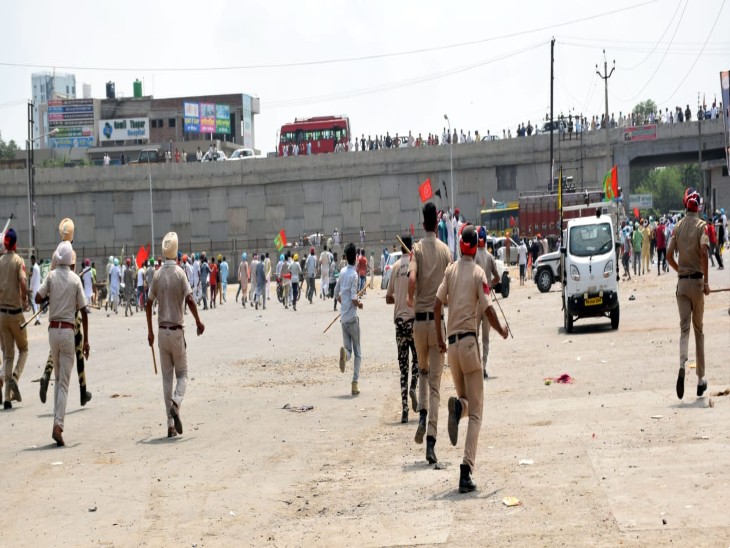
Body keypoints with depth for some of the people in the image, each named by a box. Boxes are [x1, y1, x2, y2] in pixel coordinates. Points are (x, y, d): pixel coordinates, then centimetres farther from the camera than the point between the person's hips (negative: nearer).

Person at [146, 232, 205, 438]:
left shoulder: (157, 275, 2)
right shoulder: (180, 273, -8)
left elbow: (149, 304, 4)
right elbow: (189, 300, -17)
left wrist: (150, 331, 13)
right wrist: (198, 321, -2)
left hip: (162, 331, 3)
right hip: (177, 330, -3)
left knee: (167, 377, 6)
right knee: (182, 373, 9)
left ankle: (171, 425, 4)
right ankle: (176, 404, -19)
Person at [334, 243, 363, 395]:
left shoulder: (342, 272, 7)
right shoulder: (354, 275, -12)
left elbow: (336, 295, 15)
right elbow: (354, 298, -19)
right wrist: (359, 304, 0)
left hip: (343, 318, 5)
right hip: (352, 317, -5)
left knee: (348, 349, 11)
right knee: (357, 352, 5)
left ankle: (344, 353, -25)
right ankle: (355, 383, -3)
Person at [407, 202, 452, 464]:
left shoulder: (417, 249, -2)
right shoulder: (445, 250, 1)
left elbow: (412, 278, -18)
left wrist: (410, 299, 2)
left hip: (420, 318, 0)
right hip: (439, 318, 0)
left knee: (423, 370, 24)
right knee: (435, 383, 1)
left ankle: (422, 415, 1)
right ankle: (431, 440, -7)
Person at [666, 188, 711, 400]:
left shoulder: (678, 226, 7)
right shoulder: (701, 225, -5)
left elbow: (669, 257, 3)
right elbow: (703, 251, -21)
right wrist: (706, 281, -16)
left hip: (682, 281, 2)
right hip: (697, 280, -2)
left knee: (684, 328, -1)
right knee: (698, 329, 7)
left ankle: (682, 366, -28)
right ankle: (700, 379, 12)